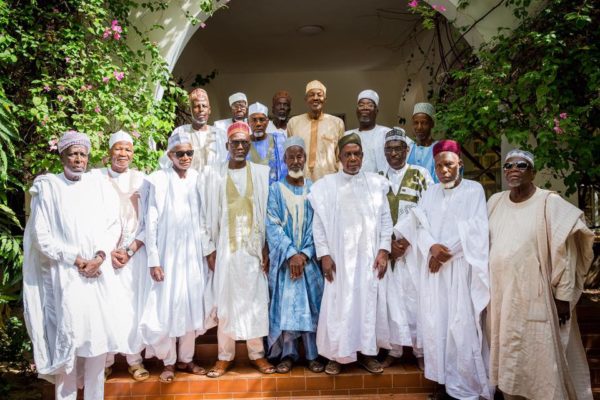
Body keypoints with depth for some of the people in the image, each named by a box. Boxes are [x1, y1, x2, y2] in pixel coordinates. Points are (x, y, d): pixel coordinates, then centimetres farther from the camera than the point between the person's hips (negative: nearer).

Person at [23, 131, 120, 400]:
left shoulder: (99, 186, 8)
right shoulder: (47, 187, 1)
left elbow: (113, 225, 5)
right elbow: (41, 236, -3)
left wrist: (99, 257, -9)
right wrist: (75, 260, -9)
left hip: (98, 273, 3)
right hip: (65, 274, -2)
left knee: (99, 334, 4)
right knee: (67, 336, -2)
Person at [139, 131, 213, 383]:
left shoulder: (199, 179, 3)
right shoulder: (158, 180, -7)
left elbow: (205, 219, 7)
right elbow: (151, 223, -7)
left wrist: (209, 251, 7)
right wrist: (153, 260, -9)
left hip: (194, 254, 4)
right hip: (168, 253, -3)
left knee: (192, 305, 10)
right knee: (168, 307, 2)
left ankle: (185, 358, 25)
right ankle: (168, 362, 20)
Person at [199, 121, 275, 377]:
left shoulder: (262, 173, 2)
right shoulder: (213, 174, 1)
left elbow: (269, 212, 2)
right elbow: (207, 214, 2)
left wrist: (267, 247, -3)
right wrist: (209, 249, -2)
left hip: (254, 246, 1)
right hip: (225, 246, 0)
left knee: (256, 299, 5)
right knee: (226, 300, 5)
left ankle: (257, 353, 19)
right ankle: (225, 356, 18)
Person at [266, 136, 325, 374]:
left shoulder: (314, 190, 7)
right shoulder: (276, 190, 3)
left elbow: (317, 226, 1)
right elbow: (272, 225, -5)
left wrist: (304, 254, -11)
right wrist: (291, 254, -14)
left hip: (309, 258, 1)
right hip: (283, 258, -1)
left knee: (311, 304, 2)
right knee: (285, 304, 1)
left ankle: (313, 354, 13)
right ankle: (287, 354, 12)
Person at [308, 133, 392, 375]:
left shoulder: (377, 183, 4)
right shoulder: (326, 185, 1)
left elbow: (385, 219, 4)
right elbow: (318, 224, 0)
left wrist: (383, 251, -4)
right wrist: (324, 255, -7)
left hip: (370, 257, 2)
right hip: (339, 257, -1)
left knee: (369, 303, 7)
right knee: (338, 305, 3)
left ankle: (367, 352, 22)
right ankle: (336, 355, 16)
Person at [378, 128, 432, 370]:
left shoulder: (421, 175, 3)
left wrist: (406, 241, -9)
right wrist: (388, 242, -5)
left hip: (414, 247, -2)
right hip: (387, 246, 2)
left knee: (416, 297, -1)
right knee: (391, 297, 3)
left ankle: (420, 350, 13)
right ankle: (394, 350, 13)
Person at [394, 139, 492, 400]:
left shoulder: (474, 190, 3)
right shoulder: (429, 193, 14)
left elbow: (475, 227, -7)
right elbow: (420, 226, 5)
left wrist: (447, 251, -11)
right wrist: (432, 247, -14)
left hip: (461, 267, -4)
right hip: (433, 267, 4)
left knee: (461, 324, -5)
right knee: (434, 322, 3)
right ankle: (443, 378, 15)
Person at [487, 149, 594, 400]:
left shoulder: (549, 203, -9)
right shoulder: (495, 202, 6)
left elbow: (564, 252, -10)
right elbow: (484, 243, 14)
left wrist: (563, 296, -12)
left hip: (534, 297, -5)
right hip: (500, 296, 5)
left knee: (539, 357, 3)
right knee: (507, 356, 15)